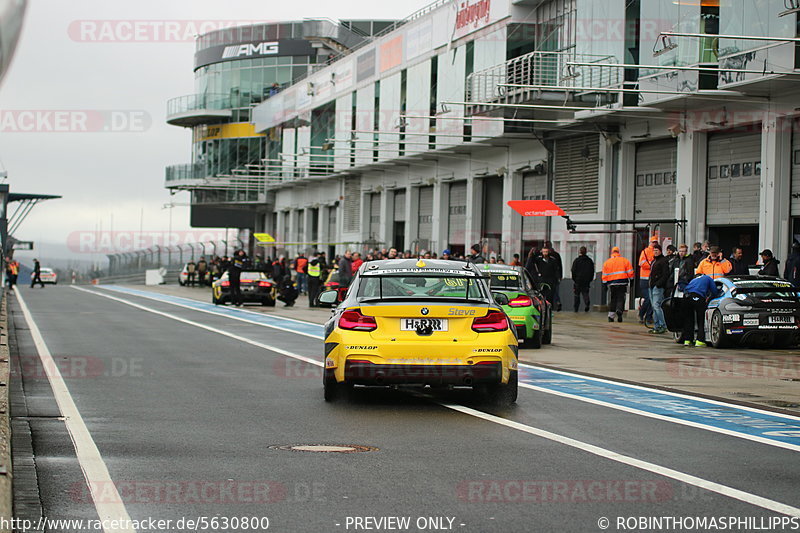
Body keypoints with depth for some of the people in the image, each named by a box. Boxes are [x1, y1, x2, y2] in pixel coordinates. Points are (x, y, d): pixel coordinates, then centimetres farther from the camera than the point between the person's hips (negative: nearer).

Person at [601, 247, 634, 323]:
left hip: (611, 284, 1)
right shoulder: (625, 261, 3)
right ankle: (619, 310, -22)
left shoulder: (607, 262, 6)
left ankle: (611, 316, 5)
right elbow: (630, 272, 2)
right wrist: (631, 280, 12)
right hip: (622, 283, -1)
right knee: (621, 299, 3)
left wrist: (605, 283, 14)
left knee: (612, 300, 8)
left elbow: (604, 275, 7)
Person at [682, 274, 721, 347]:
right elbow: (715, 292, 13)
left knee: (688, 320, 14)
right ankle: (699, 341, -1)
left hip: (687, 296, 5)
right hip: (698, 297, -5)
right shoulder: (708, 278, 20)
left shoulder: (695, 279, 36)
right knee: (701, 321, 5)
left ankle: (687, 340, 14)